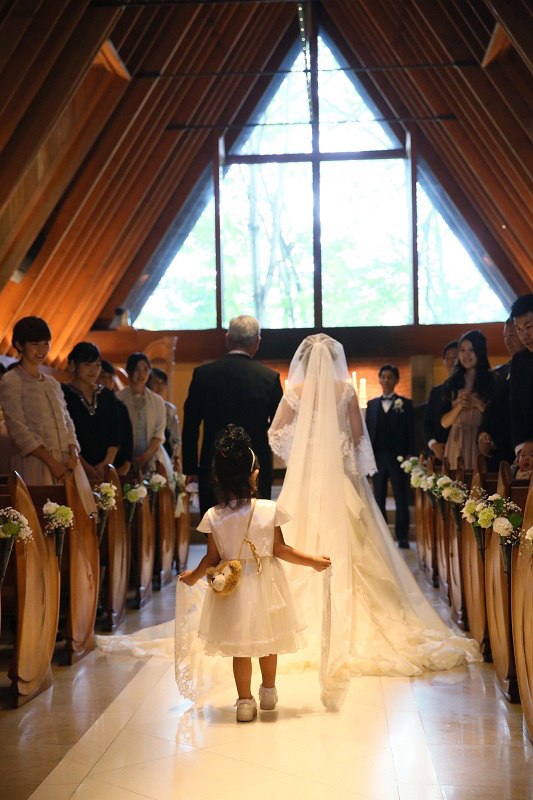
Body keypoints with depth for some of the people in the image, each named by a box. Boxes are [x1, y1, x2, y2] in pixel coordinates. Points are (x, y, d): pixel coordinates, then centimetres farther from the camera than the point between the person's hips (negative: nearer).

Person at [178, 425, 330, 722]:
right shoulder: (268, 510, -16)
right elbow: (280, 550, -11)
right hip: (264, 585, 0)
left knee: (241, 647, 11)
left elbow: (213, 558, -4)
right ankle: (269, 693, 35)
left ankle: (245, 702, 16)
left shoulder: (214, 517, -11)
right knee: (268, 641, 19)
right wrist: (313, 561, 1)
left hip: (233, 587, 0)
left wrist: (194, 576, 14)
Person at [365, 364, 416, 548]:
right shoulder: (372, 404, 12)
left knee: (401, 498, -1)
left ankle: (402, 536, 4)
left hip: (398, 456, -2)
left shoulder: (405, 403, 5)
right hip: (378, 456, 3)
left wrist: (410, 455, -8)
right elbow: (368, 430, 9)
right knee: (379, 498, 5)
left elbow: (411, 431, 1)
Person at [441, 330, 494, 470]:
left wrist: (478, 404, -12)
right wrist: (459, 406, -8)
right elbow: (445, 422, 7)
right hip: (457, 444, 2)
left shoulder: (492, 380, 4)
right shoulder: (452, 383, 13)